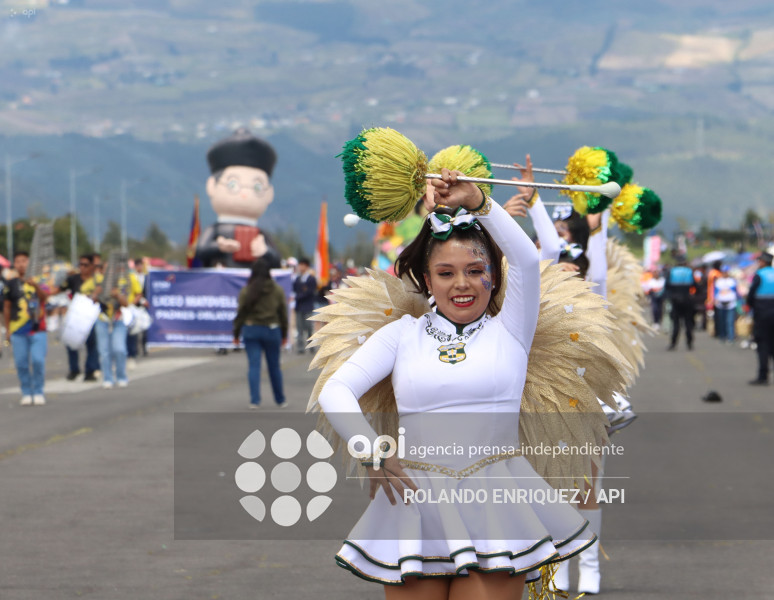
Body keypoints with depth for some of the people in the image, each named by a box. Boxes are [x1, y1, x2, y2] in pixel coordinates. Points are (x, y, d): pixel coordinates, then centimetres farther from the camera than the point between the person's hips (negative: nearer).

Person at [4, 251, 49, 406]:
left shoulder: (38, 281, 3)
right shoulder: (11, 284, 6)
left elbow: (44, 296, -16)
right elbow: (7, 307, 12)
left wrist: (35, 285, -37)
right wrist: (7, 329, 11)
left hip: (37, 330, -1)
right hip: (18, 332, 1)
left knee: (38, 361, -9)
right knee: (21, 363, 1)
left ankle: (38, 392, 4)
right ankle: (26, 393, 12)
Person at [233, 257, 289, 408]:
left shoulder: (246, 291, -6)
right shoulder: (277, 290, -2)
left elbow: (241, 313, -3)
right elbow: (283, 313, 3)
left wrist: (236, 333, 5)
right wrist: (284, 334, 13)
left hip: (251, 330, -1)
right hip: (272, 330, 1)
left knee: (253, 366, 0)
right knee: (274, 366, 11)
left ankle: (254, 400, -8)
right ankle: (280, 400, 22)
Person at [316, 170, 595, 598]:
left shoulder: (508, 330, 11)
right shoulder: (403, 334, 13)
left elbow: (526, 259, -6)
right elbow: (334, 392, 4)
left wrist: (476, 202, -9)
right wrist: (374, 454, -8)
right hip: (415, 496, 1)